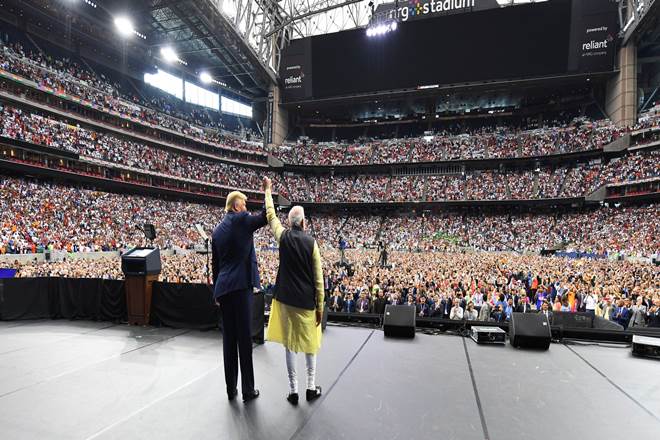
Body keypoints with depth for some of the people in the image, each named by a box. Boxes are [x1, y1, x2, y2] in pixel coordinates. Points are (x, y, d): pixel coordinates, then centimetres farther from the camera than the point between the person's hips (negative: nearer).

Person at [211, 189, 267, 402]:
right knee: (244, 337, 0)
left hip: (224, 288, 7)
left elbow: (216, 264, 17)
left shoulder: (217, 229, 14)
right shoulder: (241, 220, -6)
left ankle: (231, 389, 20)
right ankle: (248, 390, 9)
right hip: (240, 285, -7)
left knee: (229, 338, 11)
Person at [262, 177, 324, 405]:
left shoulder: (283, 236, -4)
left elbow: (271, 215, 14)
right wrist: (320, 306, 1)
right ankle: (311, 387, 23)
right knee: (309, 342, 14)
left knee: (289, 343, 9)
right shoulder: (311, 242, -7)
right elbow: (318, 278, -6)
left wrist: (268, 191, 27)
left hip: (286, 298, 1)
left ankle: (293, 390, 14)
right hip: (306, 300, -1)